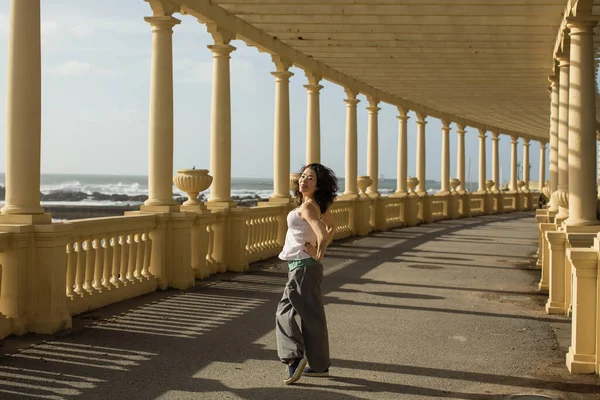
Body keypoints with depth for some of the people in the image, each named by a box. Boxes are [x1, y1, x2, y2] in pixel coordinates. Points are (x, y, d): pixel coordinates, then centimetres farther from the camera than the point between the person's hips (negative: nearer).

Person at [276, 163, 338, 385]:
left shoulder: (306, 207, -19)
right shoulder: (318, 205, 8)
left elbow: (322, 234, -33)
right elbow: (331, 228, 22)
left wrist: (318, 254, -16)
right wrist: (319, 250, 12)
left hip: (302, 267, -10)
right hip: (304, 266, 10)